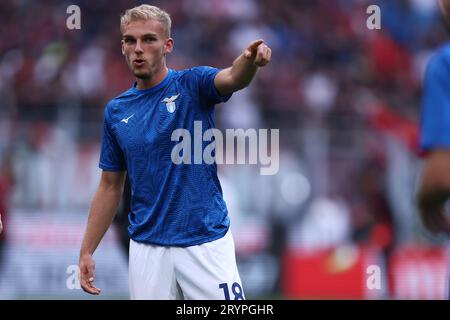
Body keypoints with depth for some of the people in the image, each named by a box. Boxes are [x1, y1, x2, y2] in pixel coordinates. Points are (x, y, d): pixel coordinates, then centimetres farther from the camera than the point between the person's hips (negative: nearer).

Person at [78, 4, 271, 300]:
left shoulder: (193, 85, -3)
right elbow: (110, 186, 14)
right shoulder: (116, 111, 8)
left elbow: (233, 78, -26)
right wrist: (86, 252, 9)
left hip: (206, 242, -3)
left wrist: (251, 60, -50)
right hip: (147, 249, 3)